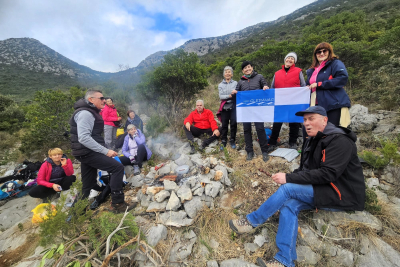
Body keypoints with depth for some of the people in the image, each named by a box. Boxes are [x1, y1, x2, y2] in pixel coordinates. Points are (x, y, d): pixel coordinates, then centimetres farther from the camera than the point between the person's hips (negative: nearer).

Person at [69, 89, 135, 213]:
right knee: (118, 167, -18)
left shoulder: (90, 112, 19)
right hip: (87, 152, -10)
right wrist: (106, 151, -25)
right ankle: (117, 204, -11)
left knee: (88, 185, 15)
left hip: (87, 152, 10)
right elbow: (83, 138, -25)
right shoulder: (85, 113, -14)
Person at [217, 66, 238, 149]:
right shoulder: (220, 85, 11)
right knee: (224, 125, 3)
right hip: (225, 107, 1)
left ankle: (232, 141, 13)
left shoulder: (235, 83, 10)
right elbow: (221, 96, -2)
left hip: (233, 106, 0)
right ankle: (223, 141, 14)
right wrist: (229, 96, -17)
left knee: (234, 123, -2)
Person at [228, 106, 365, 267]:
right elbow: (305, 170, 10)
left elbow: (327, 174, -27)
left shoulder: (339, 140, -17)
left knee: (287, 189, -24)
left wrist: (288, 178, -28)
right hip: (324, 190, 7)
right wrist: (289, 177, -9)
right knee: (288, 205, -18)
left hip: (342, 195, -7)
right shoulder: (312, 141, 8)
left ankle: (251, 222, -10)